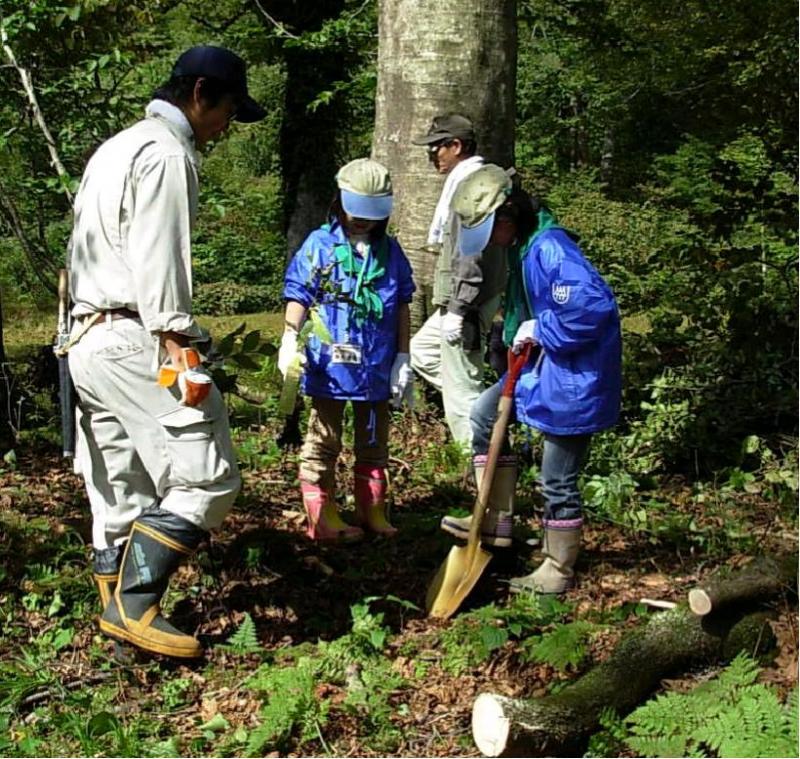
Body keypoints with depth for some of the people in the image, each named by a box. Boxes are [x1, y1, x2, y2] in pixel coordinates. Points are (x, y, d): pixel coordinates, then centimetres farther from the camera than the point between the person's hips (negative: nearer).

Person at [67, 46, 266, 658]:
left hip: (88, 339, 10)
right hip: (134, 339, -10)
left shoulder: (115, 149, 23)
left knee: (120, 490, 13)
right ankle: (134, 605, -7)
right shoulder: (168, 153, -8)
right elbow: (158, 262, -18)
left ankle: (118, 610, 18)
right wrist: (180, 348, -20)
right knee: (206, 477, -8)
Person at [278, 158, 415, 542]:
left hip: (377, 366, 4)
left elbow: (401, 308, 9)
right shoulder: (320, 245, -4)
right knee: (323, 442, 5)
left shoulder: (390, 251, 6)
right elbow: (299, 298, -6)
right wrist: (290, 342, -18)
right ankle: (322, 516, 12)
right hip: (329, 363, -4)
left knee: (374, 442, 14)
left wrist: (403, 358, 8)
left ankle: (373, 511, 25)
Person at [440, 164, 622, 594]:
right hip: (543, 365, 10)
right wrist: (520, 335, 6)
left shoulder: (550, 249, -24)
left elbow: (594, 306, -34)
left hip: (573, 378, -10)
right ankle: (497, 521, 20)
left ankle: (558, 572, 20)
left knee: (558, 479, 2)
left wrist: (539, 329, -22)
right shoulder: (522, 246, 8)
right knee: (485, 413, 15)